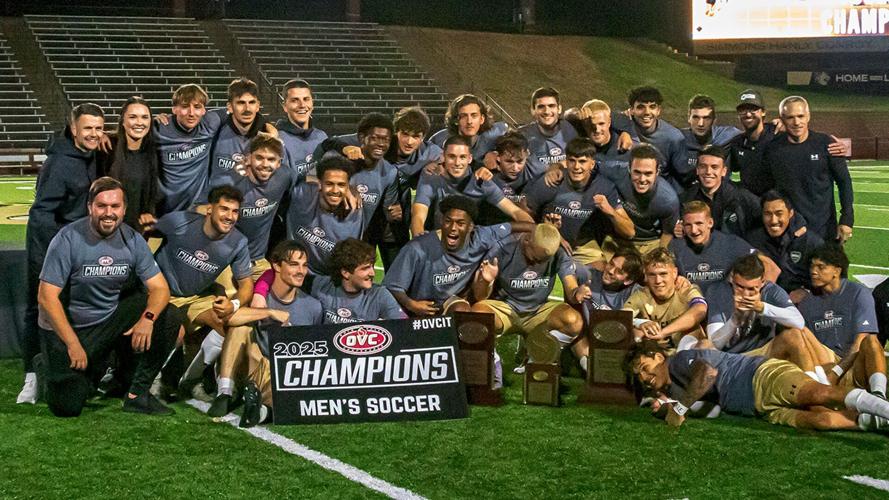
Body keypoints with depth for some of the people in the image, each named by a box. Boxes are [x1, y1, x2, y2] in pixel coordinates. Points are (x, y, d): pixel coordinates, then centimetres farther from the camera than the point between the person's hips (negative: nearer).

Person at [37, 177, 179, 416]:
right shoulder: (68, 240, -19)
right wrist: (73, 344, -23)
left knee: (166, 320, -17)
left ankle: (138, 394, -5)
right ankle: (52, 365, 22)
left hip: (111, 318, 4)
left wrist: (148, 318, -28)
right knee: (67, 407, -13)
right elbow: (47, 297, -19)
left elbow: (160, 287, -6)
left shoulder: (132, 240, -6)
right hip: (67, 326, -4)